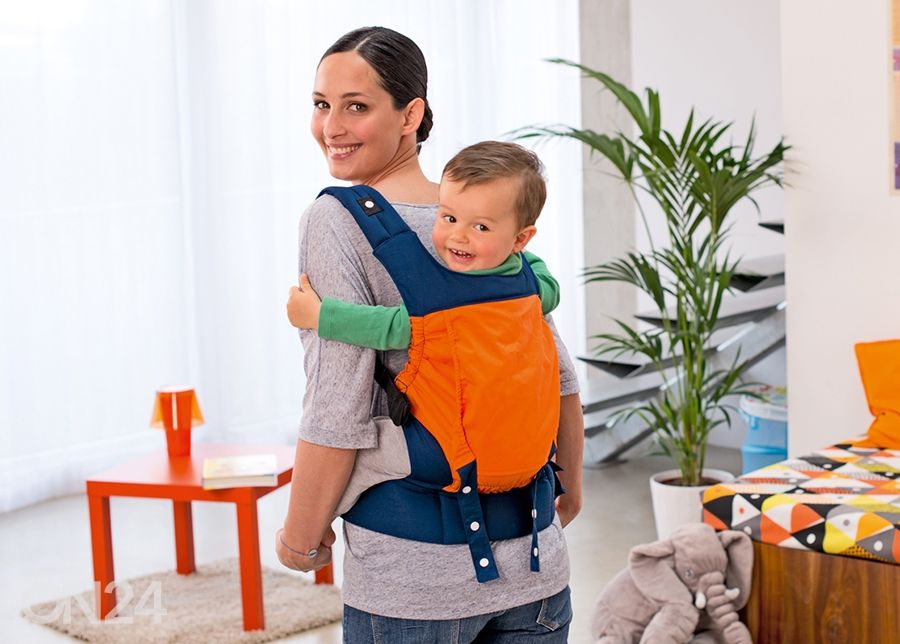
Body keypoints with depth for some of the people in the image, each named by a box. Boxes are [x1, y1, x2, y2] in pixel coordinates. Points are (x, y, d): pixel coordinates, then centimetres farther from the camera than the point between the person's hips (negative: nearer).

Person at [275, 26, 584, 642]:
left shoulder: (335, 221, -12)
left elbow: (338, 414, -18)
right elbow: (561, 377, 11)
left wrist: (301, 540, -4)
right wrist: (571, 487, 27)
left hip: (409, 587, -5)